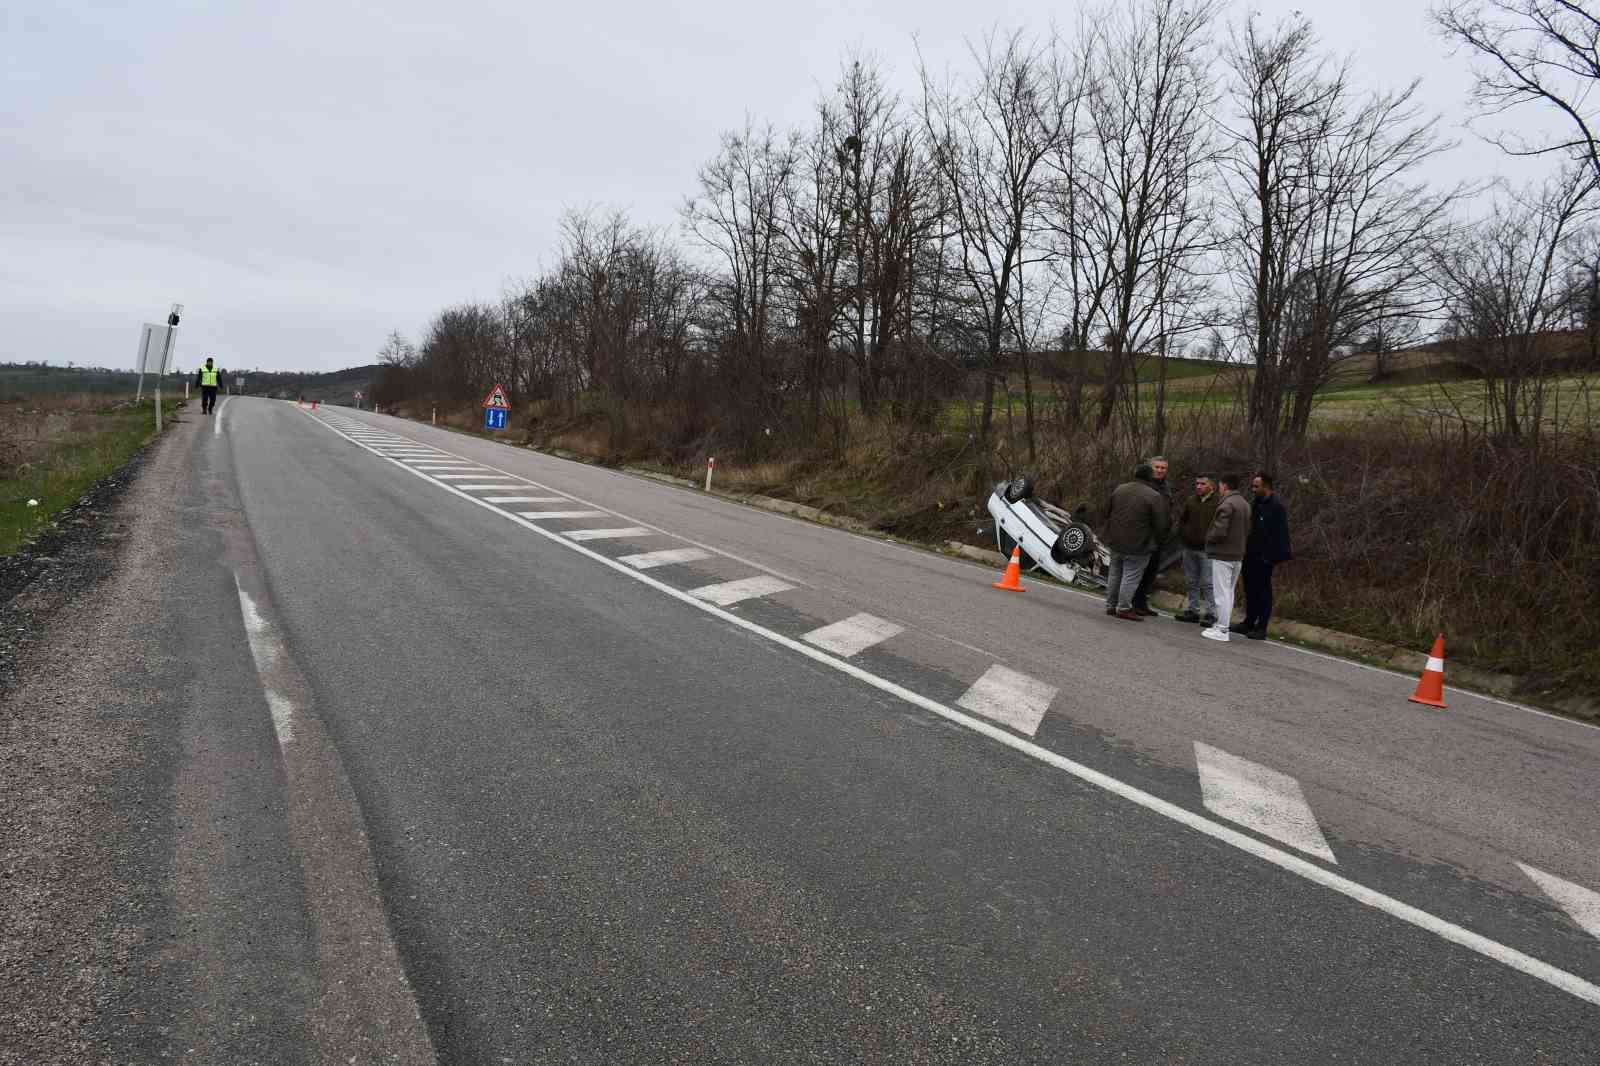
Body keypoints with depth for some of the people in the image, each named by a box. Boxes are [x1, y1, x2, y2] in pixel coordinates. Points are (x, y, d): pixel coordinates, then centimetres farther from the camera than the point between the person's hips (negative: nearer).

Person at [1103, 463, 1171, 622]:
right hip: (1137, 544, -6)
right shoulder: (1154, 497, -15)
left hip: (1115, 541, 6)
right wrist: (1157, 540, 5)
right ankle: (1124, 608, 1)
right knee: (1131, 576, 1)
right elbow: (1161, 524, -13)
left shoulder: (1119, 489, 5)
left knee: (1115, 573, 16)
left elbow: (1107, 513, 13)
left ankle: (1111, 605, 22)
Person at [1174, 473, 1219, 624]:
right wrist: (1183, 536, 10)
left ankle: (1211, 613, -1)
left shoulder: (1219, 502, -8)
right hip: (1189, 548, 6)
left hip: (1207, 550, -6)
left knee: (1208, 583, -6)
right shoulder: (1190, 501, 11)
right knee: (1192, 582, 13)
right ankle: (1193, 610, 22)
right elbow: (1181, 519, 21)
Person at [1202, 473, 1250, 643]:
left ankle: (1222, 630, -5)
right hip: (1238, 554, 9)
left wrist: (1208, 538, -5)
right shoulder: (1245, 504, 13)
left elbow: (1219, 531, -22)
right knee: (1229, 592, 16)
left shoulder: (1227, 504, -18)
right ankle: (1222, 624, 22)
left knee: (1222, 593, -6)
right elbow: (1247, 530, 15)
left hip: (1223, 554, -9)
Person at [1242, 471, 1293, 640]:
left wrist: (1272, 555, -21)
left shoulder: (1277, 506, -14)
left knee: (1263, 591, -1)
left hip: (1264, 557, -8)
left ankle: (1261, 628, 4)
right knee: (1250, 589, 14)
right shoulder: (1257, 504, 13)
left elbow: (1280, 534, -17)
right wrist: (1247, 549, 12)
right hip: (1251, 555, 8)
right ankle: (1249, 623, 24)